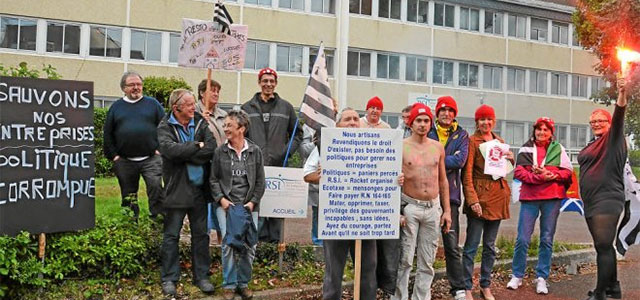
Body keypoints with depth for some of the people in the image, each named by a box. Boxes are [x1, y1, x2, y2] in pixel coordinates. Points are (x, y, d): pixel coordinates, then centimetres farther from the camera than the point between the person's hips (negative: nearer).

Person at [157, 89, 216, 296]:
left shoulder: (200, 123, 5)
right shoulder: (165, 127, -4)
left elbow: (211, 149, -10)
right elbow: (170, 149, -24)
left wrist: (184, 154, -15)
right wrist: (197, 146, -15)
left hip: (199, 188, 4)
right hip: (176, 189, -3)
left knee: (201, 234, 10)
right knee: (171, 236, 4)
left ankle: (201, 276, 21)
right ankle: (169, 278, 15)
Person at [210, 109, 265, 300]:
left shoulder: (255, 152, 3)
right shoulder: (220, 152, 3)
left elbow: (260, 181, 5)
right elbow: (214, 179, 7)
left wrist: (253, 201, -4)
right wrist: (221, 198, -6)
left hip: (249, 206, 1)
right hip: (226, 205, -1)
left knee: (250, 245, -2)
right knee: (229, 243, -12)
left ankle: (243, 283, 16)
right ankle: (229, 285, 2)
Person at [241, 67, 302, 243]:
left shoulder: (286, 108, 12)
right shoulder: (248, 108, 12)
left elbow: (297, 134, 15)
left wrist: (286, 152, 1)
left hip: (279, 166, 0)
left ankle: (275, 239, 7)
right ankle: (261, 237, 6)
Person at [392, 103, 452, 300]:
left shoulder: (438, 147, 8)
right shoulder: (401, 147, -3)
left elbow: (443, 180, 13)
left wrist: (447, 210, 10)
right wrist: (396, 211, -11)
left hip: (434, 208, 4)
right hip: (409, 206, -4)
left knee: (427, 262, 9)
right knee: (405, 260, -4)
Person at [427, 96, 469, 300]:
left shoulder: (461, 135, 8)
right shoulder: (428, 133, 6)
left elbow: (460, 160, -7)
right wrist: (447, 162, -16)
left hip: (450, 193, 0)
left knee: (452, 244, 1)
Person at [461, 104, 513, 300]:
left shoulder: (499, 142, 15)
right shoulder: (472, 141, -5)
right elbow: (467, 174, -12)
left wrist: (510, 159, 2)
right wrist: (472, 199, -21)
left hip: (497, 196, 6)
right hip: (479, 196, -6)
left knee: (490, 246, 13)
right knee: (472, 246, -2)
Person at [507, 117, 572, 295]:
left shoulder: (558, 149, 9)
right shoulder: (525, 149, 7)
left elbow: (568, 171, 4)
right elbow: (518, 172, -3)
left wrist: (551, 175, -14)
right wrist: (537, 177, -17)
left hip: (552, 198, 1)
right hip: (529, 197, -1)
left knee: (547, 239, 4)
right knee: (523, 239, -1)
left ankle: (542, 277, 13)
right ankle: (517, 276, 12)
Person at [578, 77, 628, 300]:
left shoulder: (613, 139, -3)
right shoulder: (591, 145, 20)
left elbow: (619, 117, -21)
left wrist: (622, 94, -38)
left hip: (608, 200, -9)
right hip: (591, 202, 9)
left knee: (604, 246, -11)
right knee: (603, 246, 16)